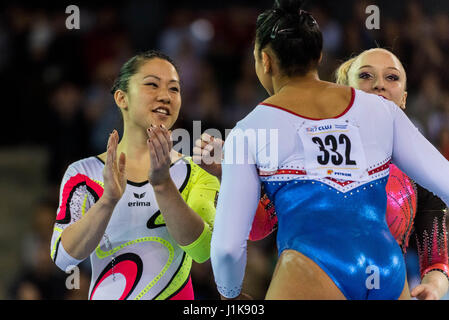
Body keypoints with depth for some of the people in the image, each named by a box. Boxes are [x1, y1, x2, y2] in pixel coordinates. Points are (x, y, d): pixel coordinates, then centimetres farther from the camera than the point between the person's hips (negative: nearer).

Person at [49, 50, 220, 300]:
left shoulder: (197, 174, 7)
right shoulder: (85, 173, 6)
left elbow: (202, 250, -8)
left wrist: (163, 185, -19)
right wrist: (108, 200, -18)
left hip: (177, 295, 0)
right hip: (107, 297, 0)